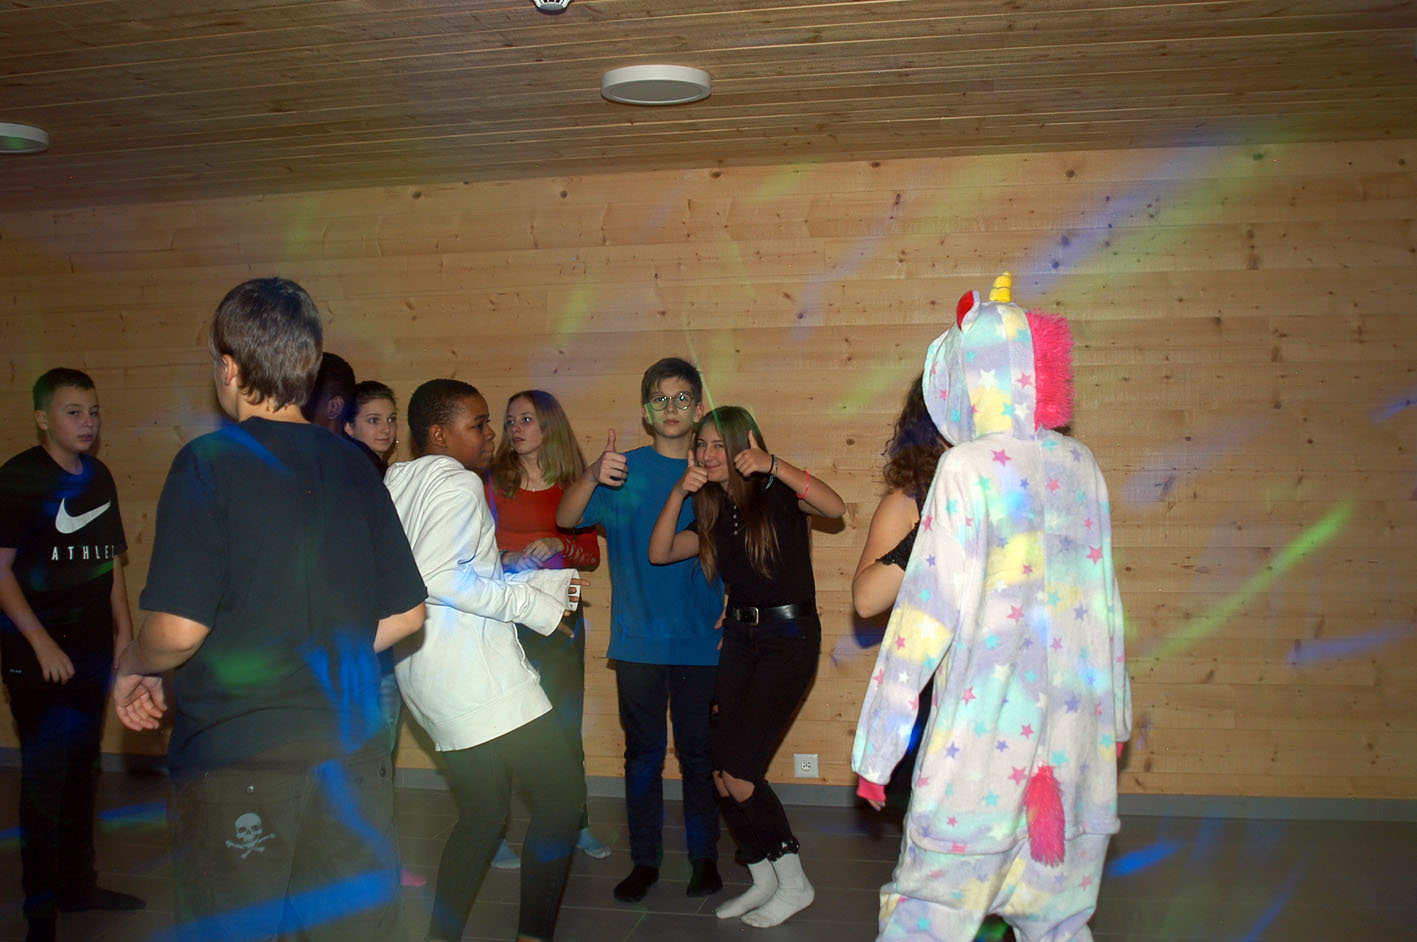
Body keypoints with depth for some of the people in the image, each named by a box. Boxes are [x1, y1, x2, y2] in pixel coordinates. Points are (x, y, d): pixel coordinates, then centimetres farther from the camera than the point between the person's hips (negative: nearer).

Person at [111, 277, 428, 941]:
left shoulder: (210, 463, -10)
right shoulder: (353, 467, 5)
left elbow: (178, 629, -16)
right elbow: (405, 615, 9)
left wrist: (133, 667, 4)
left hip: (235, 767, -4)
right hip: (351, 756, 5)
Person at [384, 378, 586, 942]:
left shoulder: (399, 481, 19)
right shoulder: (458, 482, -9)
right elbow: (435, 577, -22)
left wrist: (545, 580, 18)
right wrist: (529, 603, -15)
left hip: (427, 671, 10)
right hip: (469, 667, -10)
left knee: (483, 813, 16)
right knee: (563, 792, -7)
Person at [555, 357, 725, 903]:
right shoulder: (625, 471, 2)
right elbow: (566, 519, -10)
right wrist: (593, 476, -29)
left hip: (701, 639, 0)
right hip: (638, 639, 0)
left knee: (698, 749, 6)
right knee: (643, 751, 7)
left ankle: (704, 856, 20)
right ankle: (645, 860, 18)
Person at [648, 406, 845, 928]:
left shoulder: (776, 493, -6)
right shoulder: (714, 515, 12)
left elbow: (834, 506, -25)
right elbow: (659, 552, 2)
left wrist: (771, 465, -32)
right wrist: (679, 493, -10)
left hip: (789, 637, -7)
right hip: (740, 638, 7)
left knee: (738, 774, -11)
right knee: (724, 776, 3)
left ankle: (794, 883, 8)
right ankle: (764, 881, 22)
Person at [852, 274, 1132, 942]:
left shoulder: (969, 470, -10)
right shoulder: (1080, 466, 7)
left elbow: (930, 609, -12)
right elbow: (1104, 599, 14)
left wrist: (876, 746, -7)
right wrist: (1114, 713, 25)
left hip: (989, 722, -6)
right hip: (1077, 728, 6)